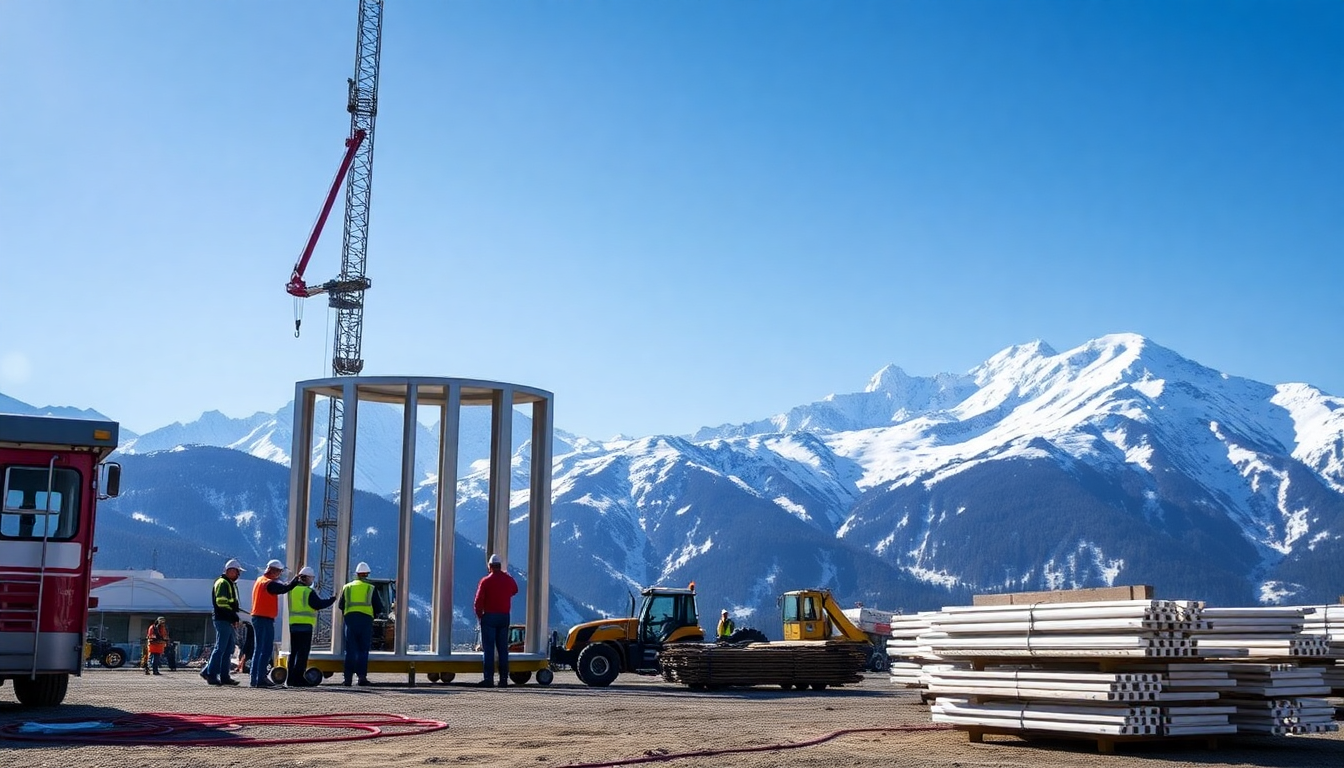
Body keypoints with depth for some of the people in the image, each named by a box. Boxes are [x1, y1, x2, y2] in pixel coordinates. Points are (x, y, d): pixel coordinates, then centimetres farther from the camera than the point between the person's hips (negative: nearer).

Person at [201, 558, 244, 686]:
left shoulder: (230, 584, 22)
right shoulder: (223, 583, -9)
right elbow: (221, 602, -19)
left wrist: (234, 618, 12)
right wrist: (234, 617, -16)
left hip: (228, 621, 10)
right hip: (223, 621, -10)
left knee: (228, 649, 10)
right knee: (220, 648, -8)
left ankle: (224, 676, 12)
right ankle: (211, 675, -3)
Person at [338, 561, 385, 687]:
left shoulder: (347, 587, 10)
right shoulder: (371, 588, 4)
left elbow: (341, 606, 13)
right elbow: (379, 608, 4)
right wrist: (372, 613, 23)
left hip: (350, 619, 2)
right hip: (366, 619, -2)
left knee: (350, 650, 4)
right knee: (363, 650, 3)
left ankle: (348, 677, -1)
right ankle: (362, 676, -3)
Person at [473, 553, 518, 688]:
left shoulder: (486, 581, -9)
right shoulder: (509, 579, 4)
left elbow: (479, 602, -11)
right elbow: (515, 591, 26)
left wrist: (480, 615, 3)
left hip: (489, 617, -4)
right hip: (504, 617, 4)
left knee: (489, 649, -2)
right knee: (503, 649, 8)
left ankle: (489, 678, -6)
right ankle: (504, 678, 6)